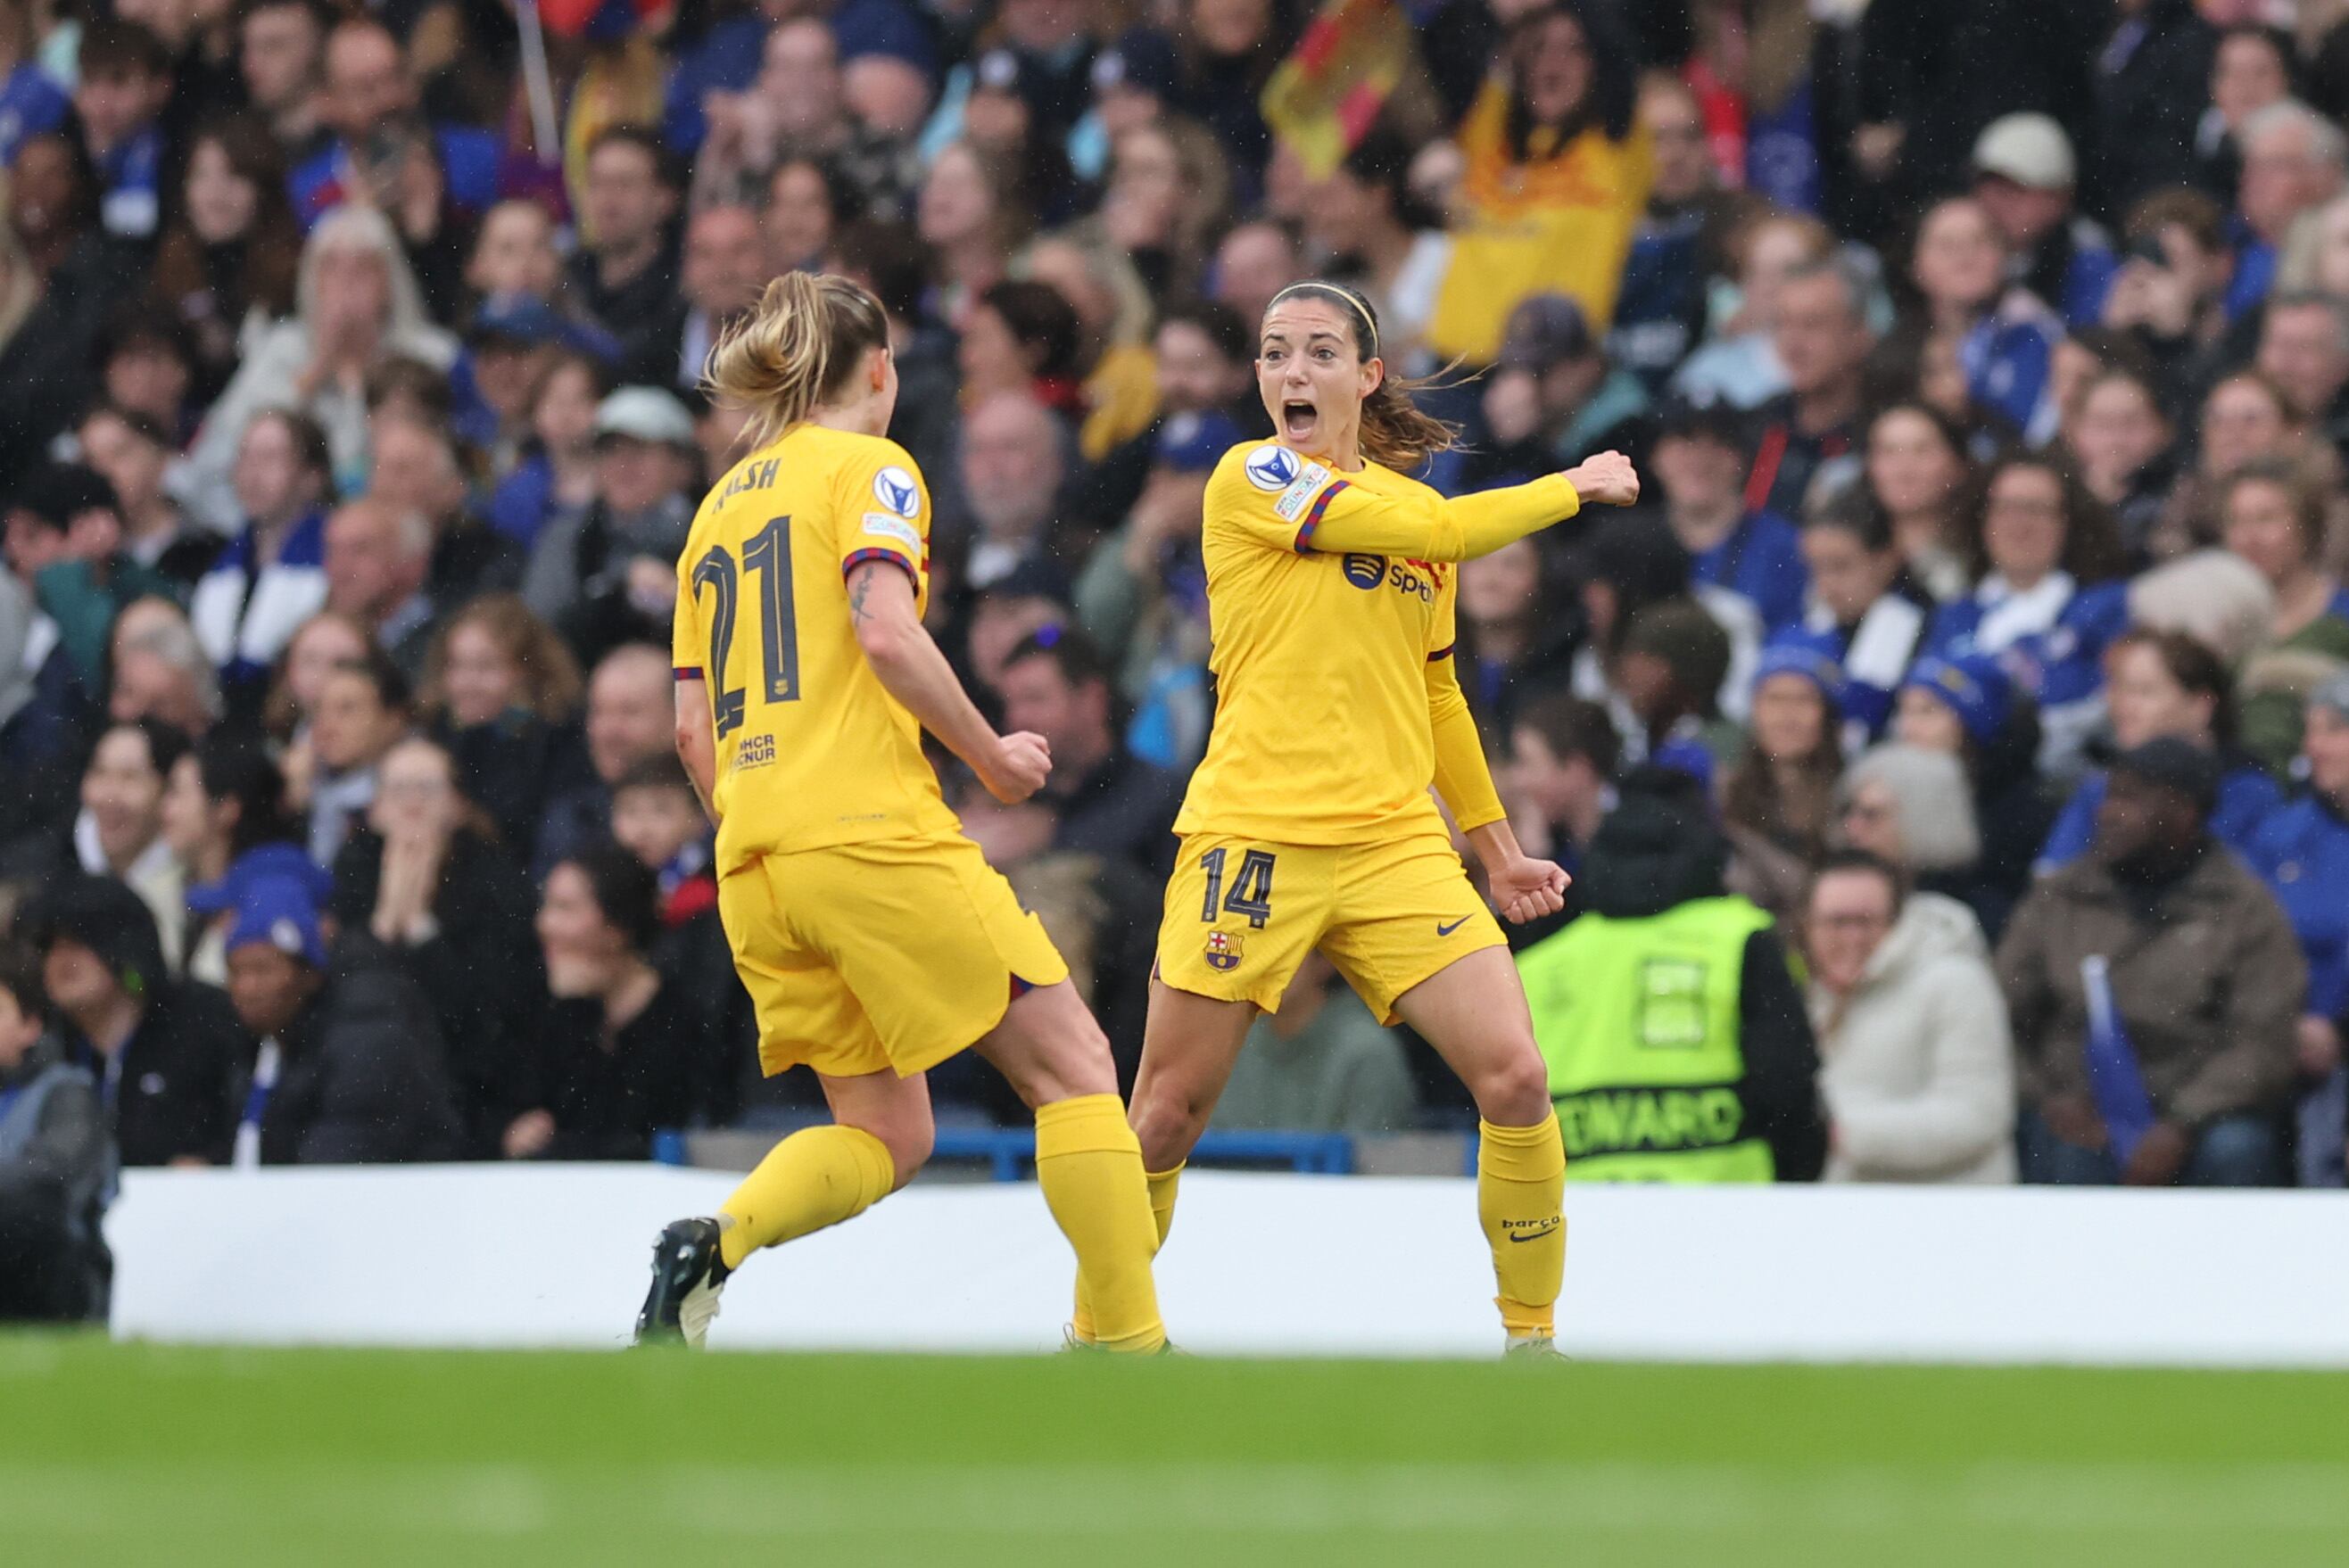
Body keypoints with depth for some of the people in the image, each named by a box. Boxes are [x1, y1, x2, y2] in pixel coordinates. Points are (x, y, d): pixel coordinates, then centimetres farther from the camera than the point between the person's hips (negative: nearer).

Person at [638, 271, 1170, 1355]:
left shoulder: (722, 505, 21)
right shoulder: (867, 467, 1)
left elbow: (693, 728, 18)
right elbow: (885, 632, -16)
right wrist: (992, 757, -5)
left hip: (754, 860, 7)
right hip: (873, 832, -7)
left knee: (885, 1136, 10)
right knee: (1072, 1064, 0)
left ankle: (713, 1242, -16)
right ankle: (1126, 1338, -9)